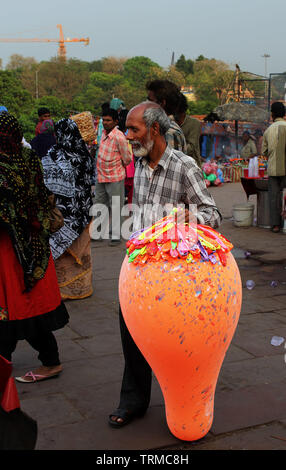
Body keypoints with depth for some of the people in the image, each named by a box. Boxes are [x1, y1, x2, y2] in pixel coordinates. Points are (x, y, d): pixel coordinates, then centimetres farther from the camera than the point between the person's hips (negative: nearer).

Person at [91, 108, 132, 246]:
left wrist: (118, 166, 6)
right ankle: (98, 234, 28)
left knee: (115, 208, 2)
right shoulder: (104, 132, 4)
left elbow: (127, 159, -10)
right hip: (101, 176, 8)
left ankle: (116, 236, 13)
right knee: (98, 205, 15)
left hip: (115, 178, -8)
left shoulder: (119, 137, -20)